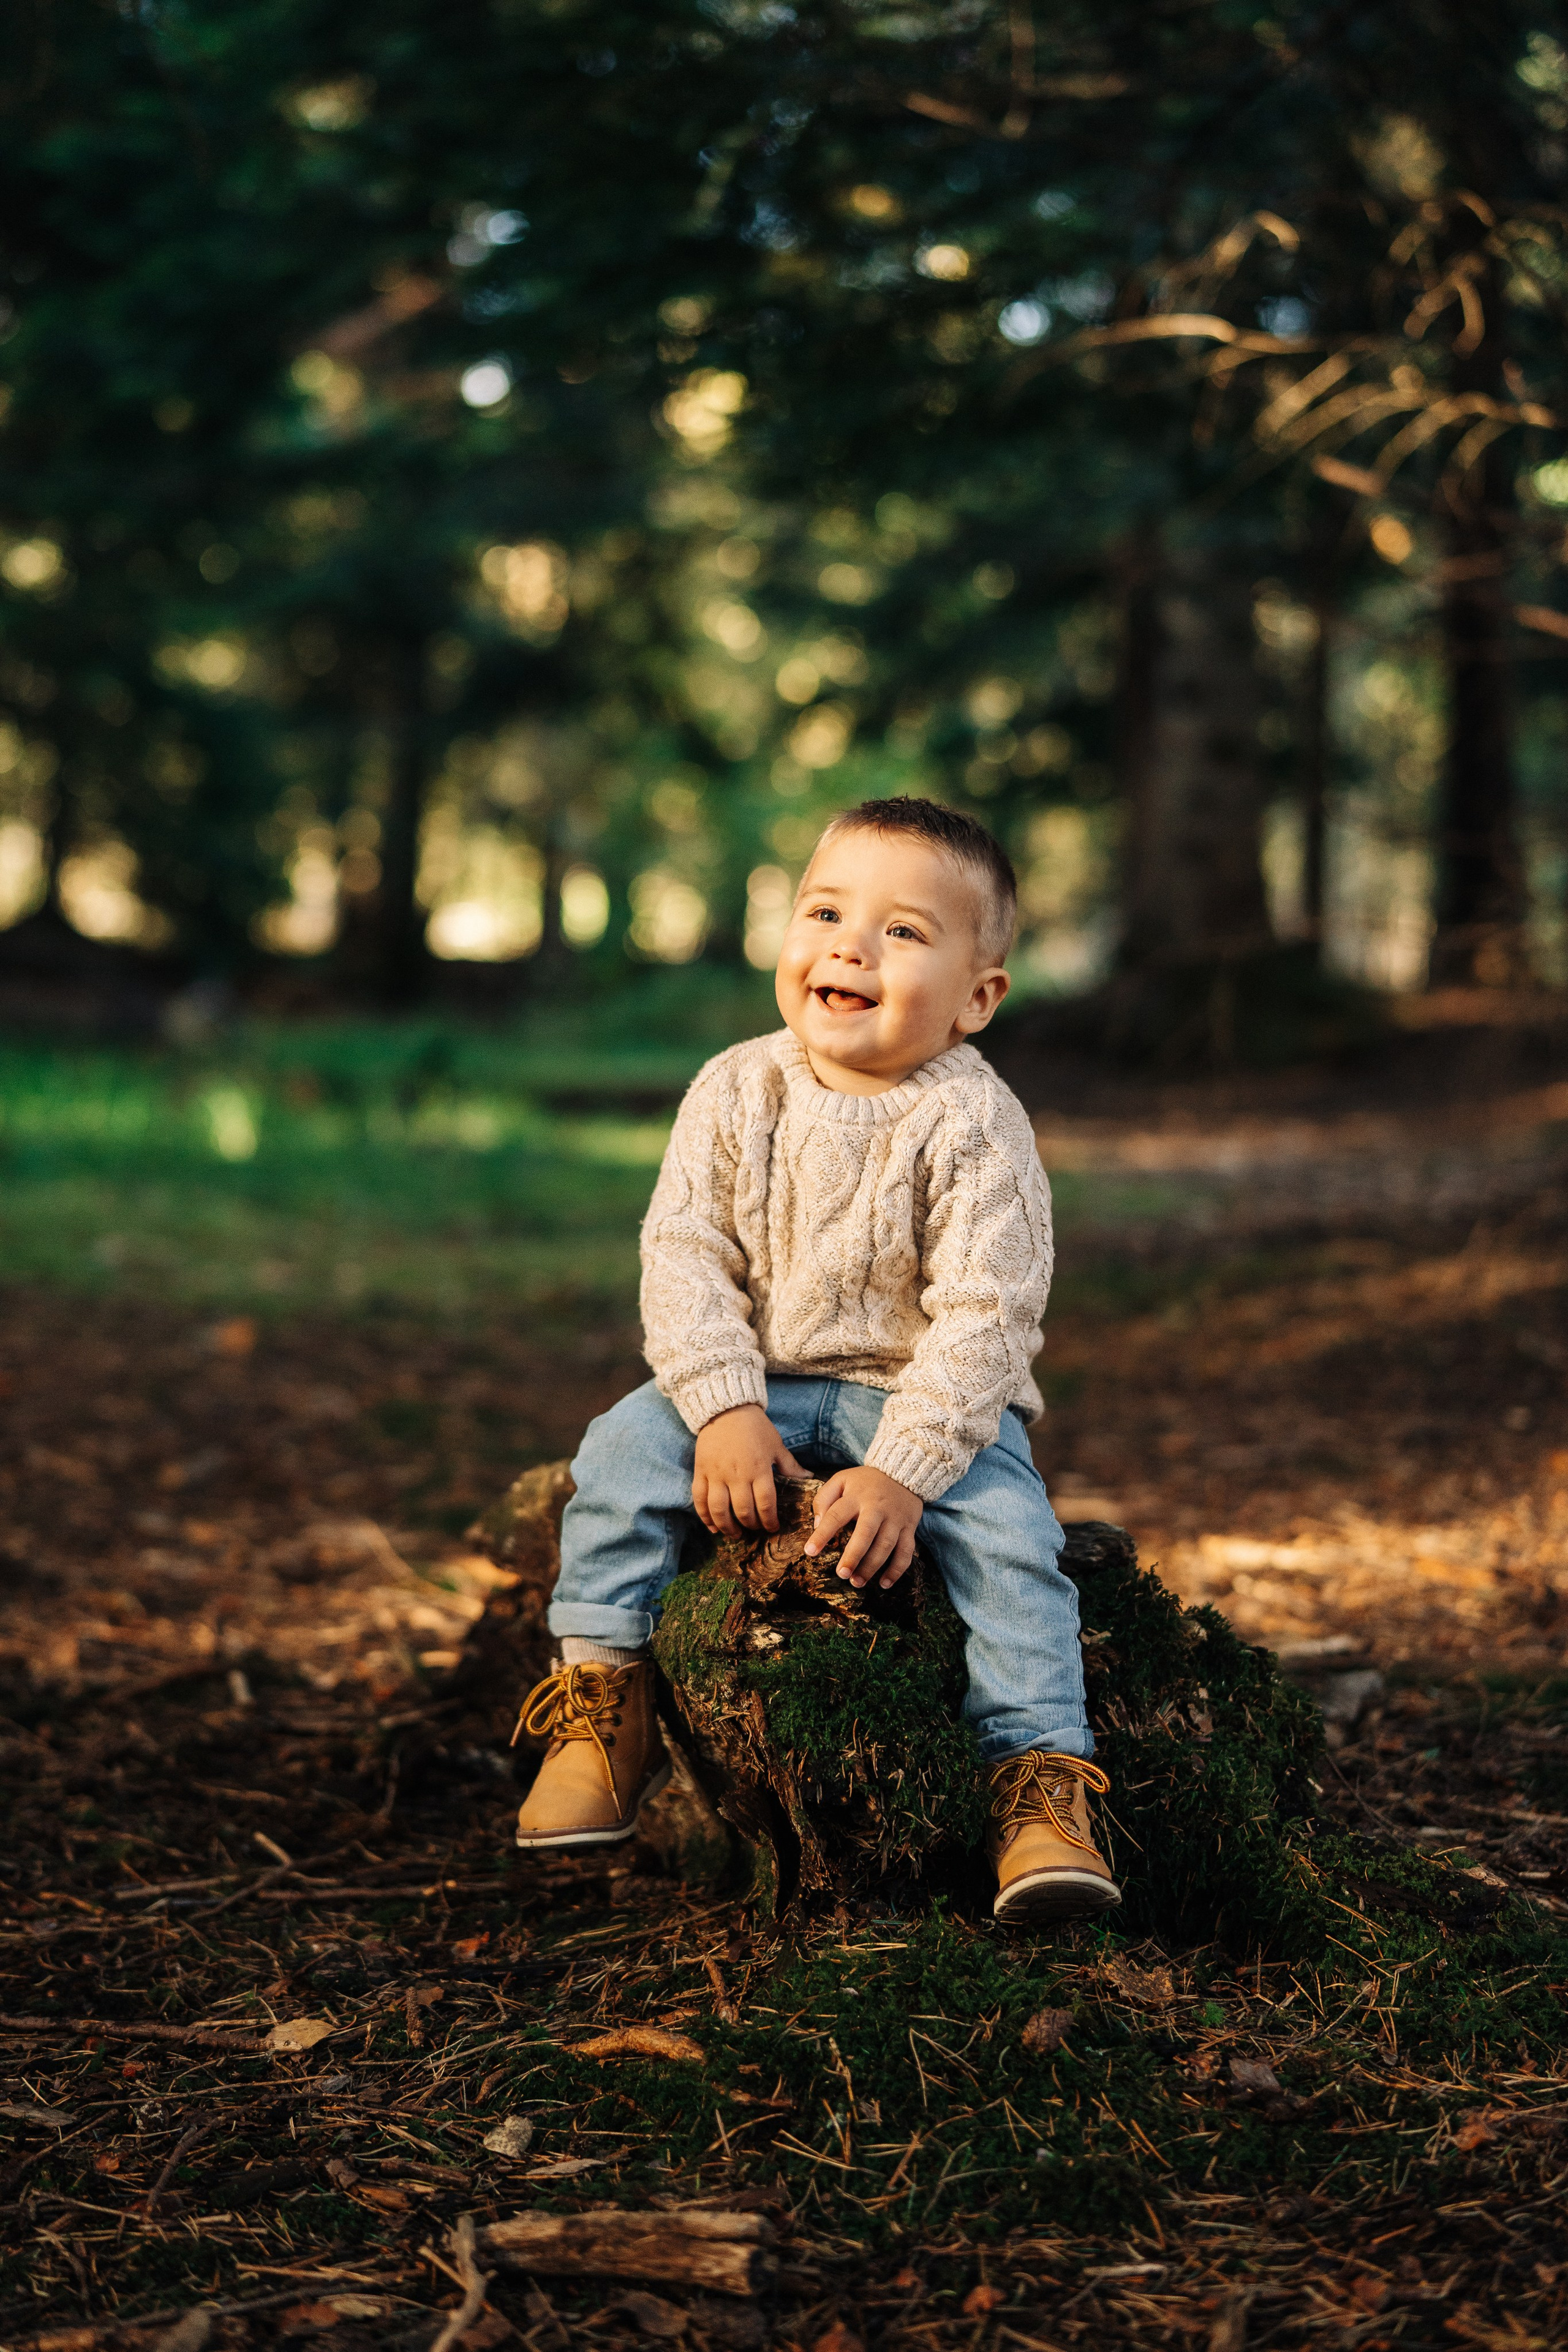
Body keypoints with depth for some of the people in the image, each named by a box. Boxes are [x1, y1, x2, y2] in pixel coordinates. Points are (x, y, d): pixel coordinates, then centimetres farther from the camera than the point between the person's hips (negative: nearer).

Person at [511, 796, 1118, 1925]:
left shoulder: (975, 1126, -16)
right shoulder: (738, 1092, -6)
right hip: (761, 1383, 3)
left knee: (1007, 1527, -27)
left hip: (930, 1399, -2)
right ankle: (607, 1712, -7)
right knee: (627, 1446, -20)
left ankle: (1042, 1779, -16)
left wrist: (902, 1471, -28)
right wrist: (724, 1410, -20)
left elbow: (983, 1317, -19)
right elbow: (685, 1256, -7)